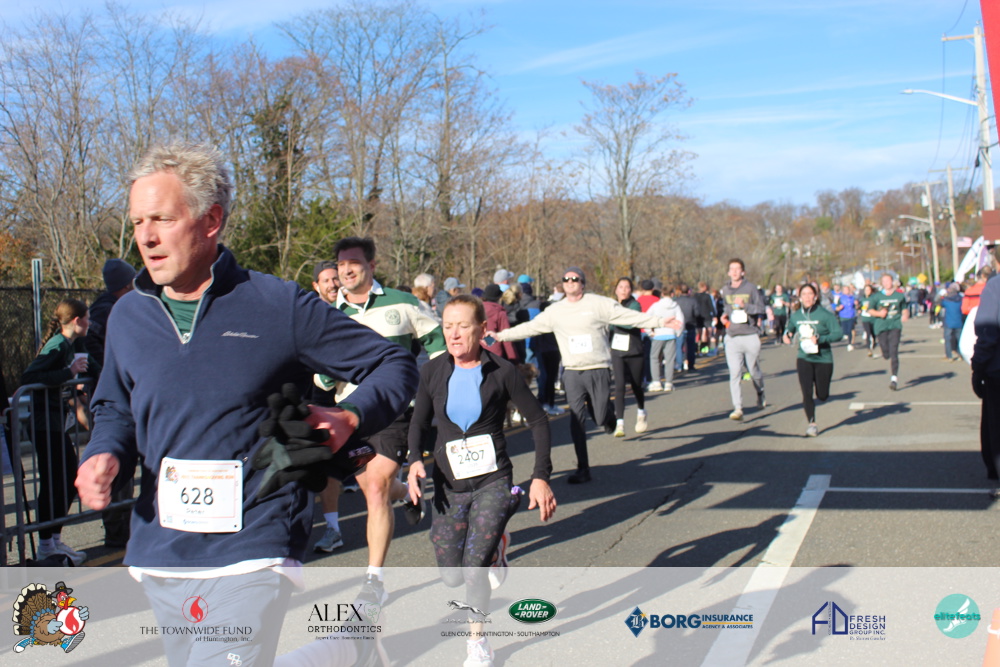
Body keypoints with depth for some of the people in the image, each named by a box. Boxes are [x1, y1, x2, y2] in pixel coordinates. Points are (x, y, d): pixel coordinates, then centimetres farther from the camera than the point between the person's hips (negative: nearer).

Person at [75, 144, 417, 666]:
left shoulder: (281, 306, -7)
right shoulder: (128, 316, 6)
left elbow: (396, 366, 0)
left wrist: (349, 417, -15)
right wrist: (105, 453, 1)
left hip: (251, 553, -5)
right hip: (158, 558, 6)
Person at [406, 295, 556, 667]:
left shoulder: (501, 372, -10)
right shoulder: (432, 372, -3)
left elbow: (538, 421, -2)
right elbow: (420, 422, 9)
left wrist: (541, 477, -9)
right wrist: (414, 461, -9)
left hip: (493, 481, -3)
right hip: (449, 484, 3)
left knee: (474, 566, -17)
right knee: (452, 577, 8)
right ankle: (495, 544, 41)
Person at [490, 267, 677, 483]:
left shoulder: (599, 304, -2)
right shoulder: (554, 311, 7)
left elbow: (631, 317, -2)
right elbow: (529, 327, 13)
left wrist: (660, 322, -9)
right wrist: (500, 335, 9)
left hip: (598, 370, -2)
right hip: (572, 373, 2)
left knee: (601, 417, -3)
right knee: (576, 421, -3)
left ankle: (608, 412, 36)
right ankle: (583, 469, 6)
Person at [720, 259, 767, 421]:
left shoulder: (751, 289, -2)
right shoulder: (725, 290, 10)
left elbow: (762, 309, -6)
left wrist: (745, 306, -20)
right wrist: (725, 315, 7)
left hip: (750, 336, -2)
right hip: (732, 337, 2)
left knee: (754, 372, 10)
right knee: (734, 374, -10)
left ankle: (760, 395, 40)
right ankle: (737, 409, -13)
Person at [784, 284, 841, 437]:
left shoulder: (825, 315, -11)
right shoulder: (795, 316, 2)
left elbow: (839, 332, -17)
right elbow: (790, 329, 21)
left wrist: (820, 339, -29)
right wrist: (787, 335, -2)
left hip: (823, 359, -2)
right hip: (804, 359, 2)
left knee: (822, 395, 8)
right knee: (807, 393, -10)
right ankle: (811, 423, 3)